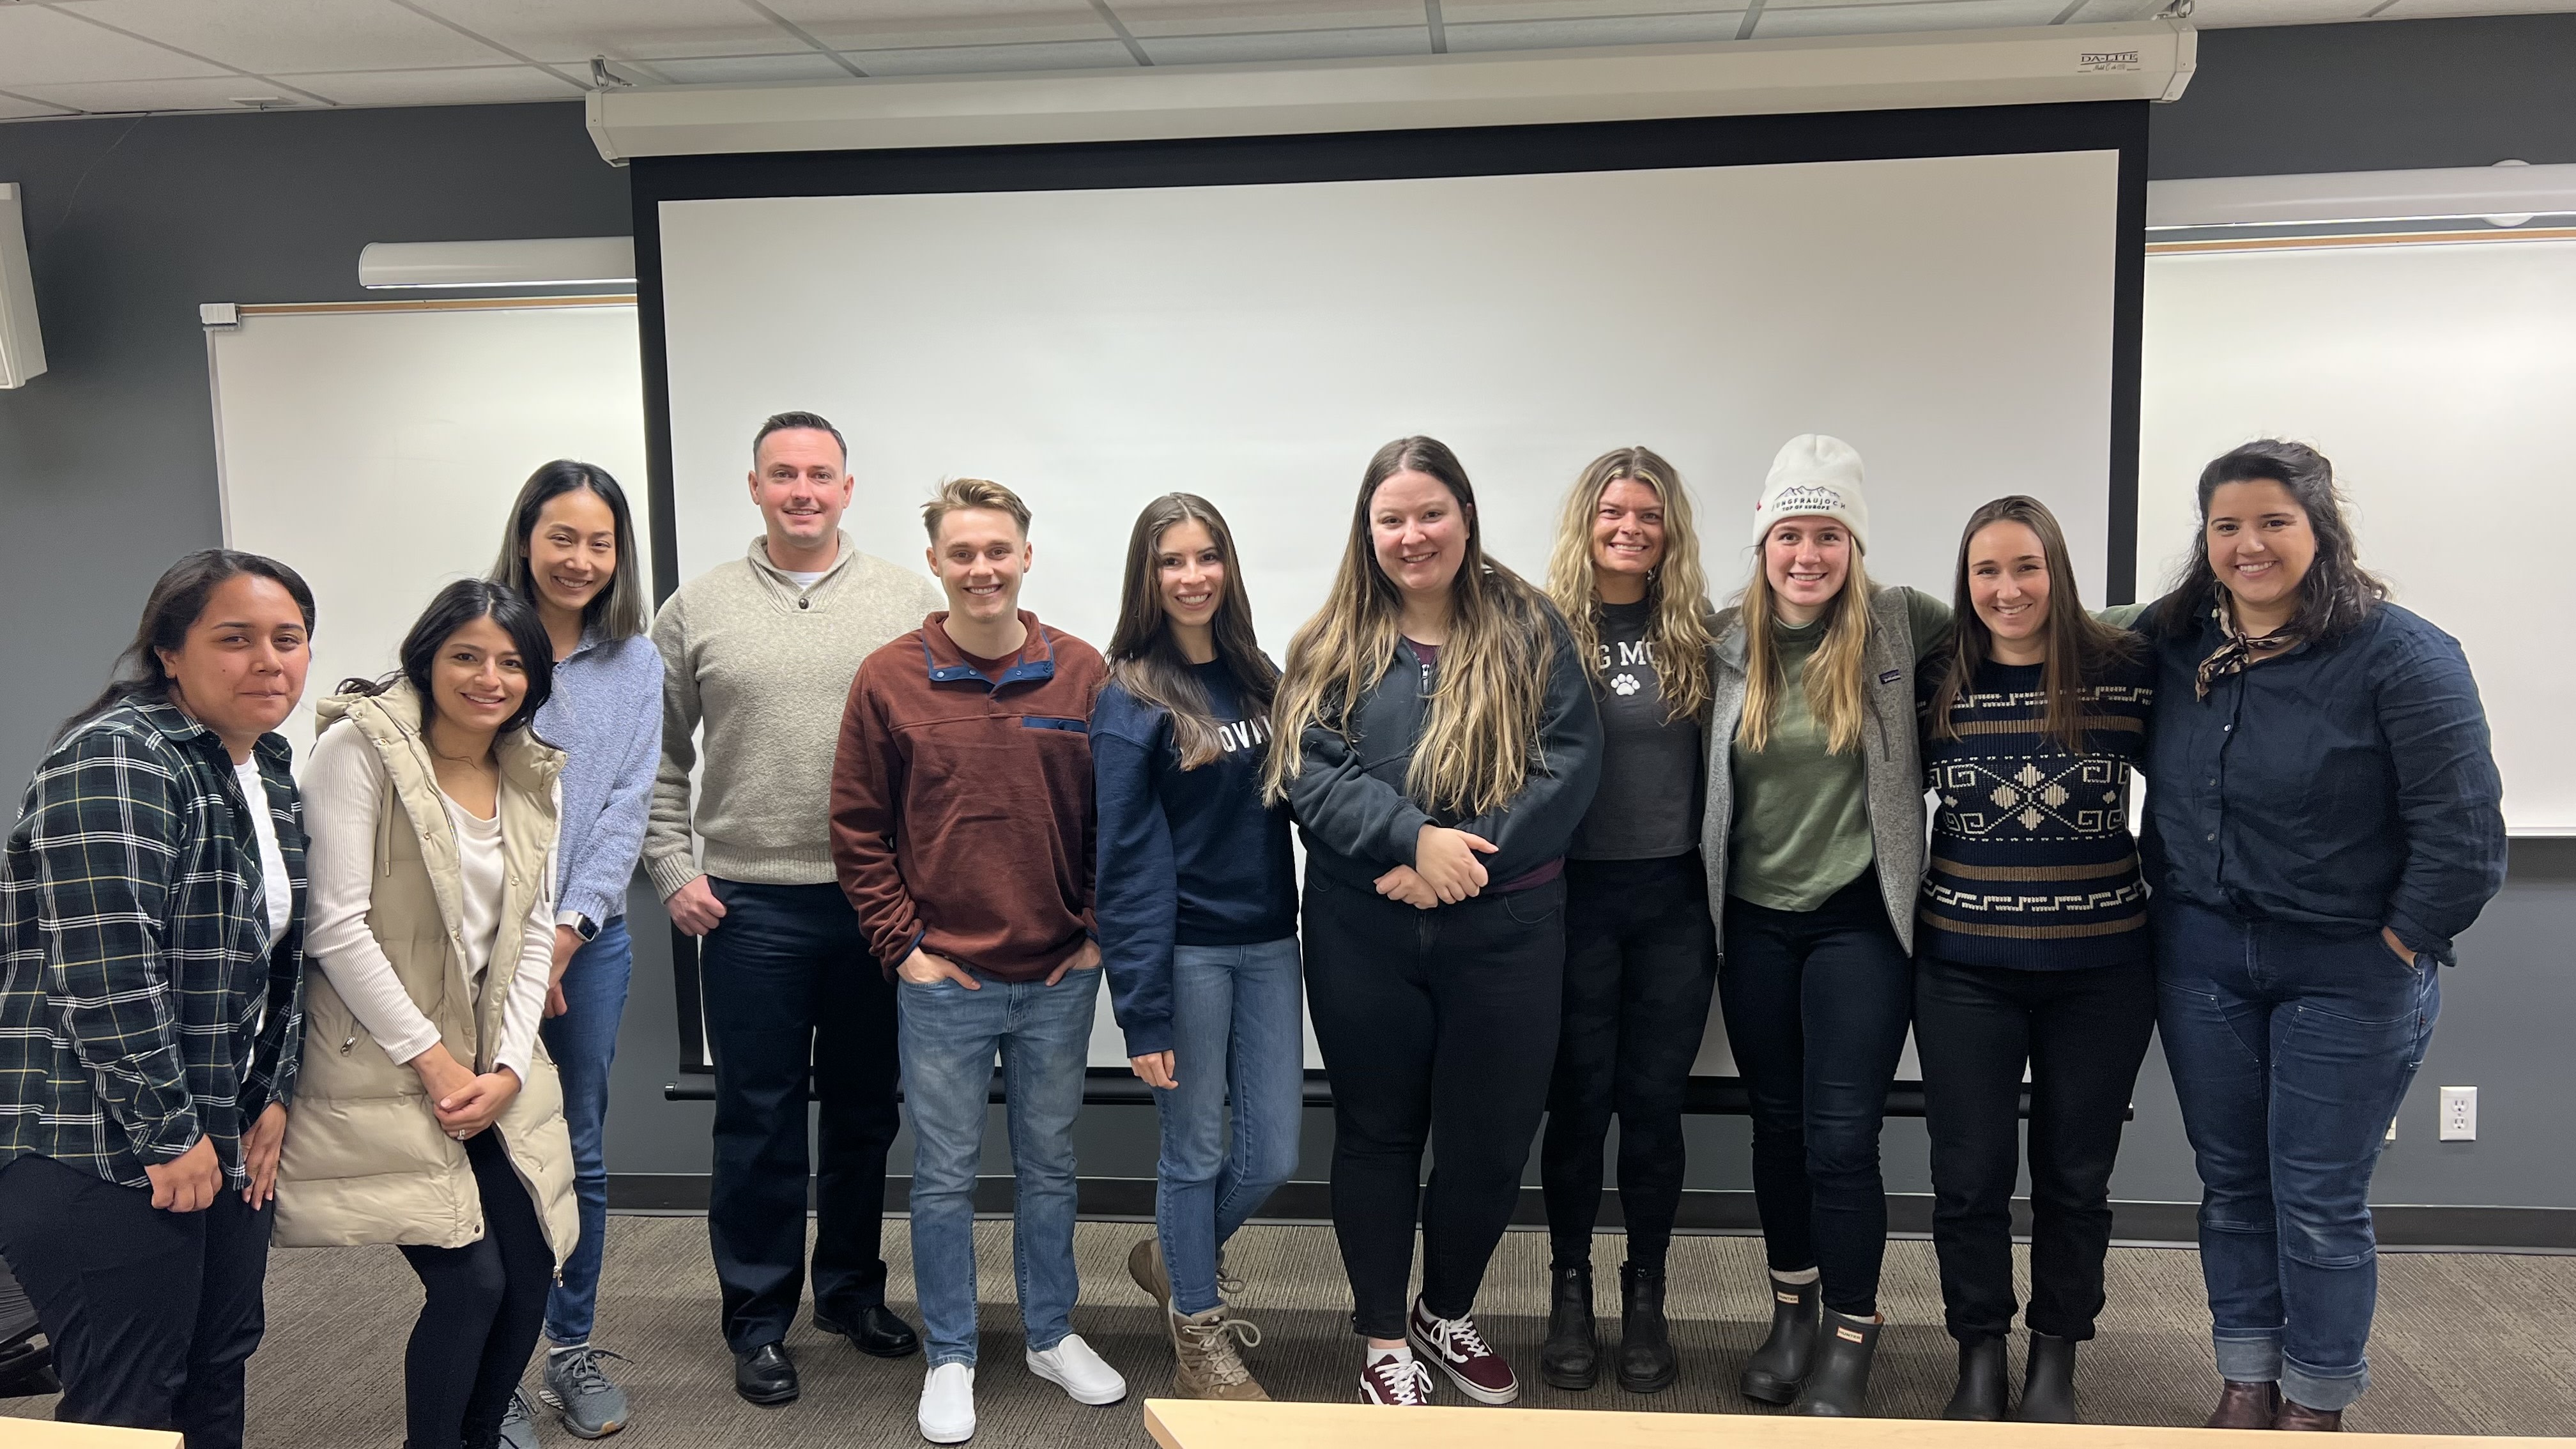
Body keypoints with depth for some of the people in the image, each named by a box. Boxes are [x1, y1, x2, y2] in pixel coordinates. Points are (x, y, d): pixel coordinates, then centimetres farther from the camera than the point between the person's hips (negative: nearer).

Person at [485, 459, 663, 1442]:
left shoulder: (634, 661, 6)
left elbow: (628, 805, 2)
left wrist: (570, 926, -8)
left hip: (591, 936, 3)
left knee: (580, 1151, 11)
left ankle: (573, 1349, 26)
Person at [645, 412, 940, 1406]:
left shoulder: (912, 604, 3)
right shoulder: (697, 611, 3)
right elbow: (658, 759, 9)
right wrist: (671, 868, 0)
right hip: (751, 908, -1)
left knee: (865, 1111, 14)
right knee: (759, 1120, 6)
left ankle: (852, 1289, 32)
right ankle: (758, 1320, 21)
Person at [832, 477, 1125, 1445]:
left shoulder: (1083, 674, -1)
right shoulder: (889, 680, -4)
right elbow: (857, 828, 0)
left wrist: (1100, 931, 0)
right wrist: (901, 943, -4)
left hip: (1060, 977, 2)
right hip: (943, 978, -1)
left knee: (1049, 1164, 16)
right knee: (945, 1174, 9)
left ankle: (1052, 1334, 34)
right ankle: (950, 1358, 26)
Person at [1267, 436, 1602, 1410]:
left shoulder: (1528, 629, 1)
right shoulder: (1334, 644, 3)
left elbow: (1569, 763, -8)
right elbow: (1308, 773, -7)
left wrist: (1467, 860, -18)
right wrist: (1413, 838, -22)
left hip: (1505, 927, 0)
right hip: (1364, 933, 0)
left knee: (1493, 1136, 9)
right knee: (1378, 1133, 12)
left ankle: (1447, 1314, 36)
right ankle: (1383, 1337, 31)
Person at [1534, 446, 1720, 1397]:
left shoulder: (1698, 632, 4)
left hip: (1673, 897, 2)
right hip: (1575, 895, -1)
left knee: (1654, 1101, 8)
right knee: (1580, 1098, 7)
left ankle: (1646, 1296, 24)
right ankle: (1570, 1287, 24)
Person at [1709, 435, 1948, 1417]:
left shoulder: (1901, 625, -6)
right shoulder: (1727, 640, 0)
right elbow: (1707, 777, 9)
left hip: (1860, 918, -2)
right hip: (1754, 920, 3)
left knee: (1842, 1140, -4)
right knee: (1777, 1125, 14)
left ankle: (1850, 1341, 14)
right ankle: (1792, 1313, 32)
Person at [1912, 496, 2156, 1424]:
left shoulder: (2126, 671, -6)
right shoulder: (1934, 685, -3)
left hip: (2101, 969, 0)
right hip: (1964, 970, 0)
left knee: (2075, 1175, 13)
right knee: (1969, 1175, 7)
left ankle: (2056, 1364, 31)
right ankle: (1979, 1362, 26)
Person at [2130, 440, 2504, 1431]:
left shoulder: (2402, 657, -14)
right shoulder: (2173, 643, 0)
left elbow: (2464, 831, -14)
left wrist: (2398, 947, -12)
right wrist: (2174, 897, 8)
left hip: (2349, 976, -4)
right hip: (2202, 960, 4)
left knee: (2320, 1201, 5)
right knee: (2231, 1186, 14)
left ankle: (2315, 1405, 24)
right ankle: (2246, 1385, 30)